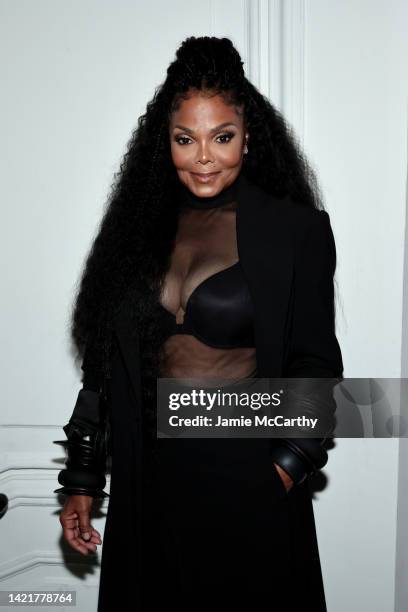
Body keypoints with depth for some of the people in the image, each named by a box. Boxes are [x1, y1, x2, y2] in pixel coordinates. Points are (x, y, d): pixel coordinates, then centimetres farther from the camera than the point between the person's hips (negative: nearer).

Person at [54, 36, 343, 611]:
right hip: (151, 477, 4)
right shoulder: (140, 226, 4)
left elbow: (314, 363, -3)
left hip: (248, 478, -3)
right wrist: (82, 481, 7)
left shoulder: (297, 230, -6)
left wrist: (291, 463, -15)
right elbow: (105, 363, 6)